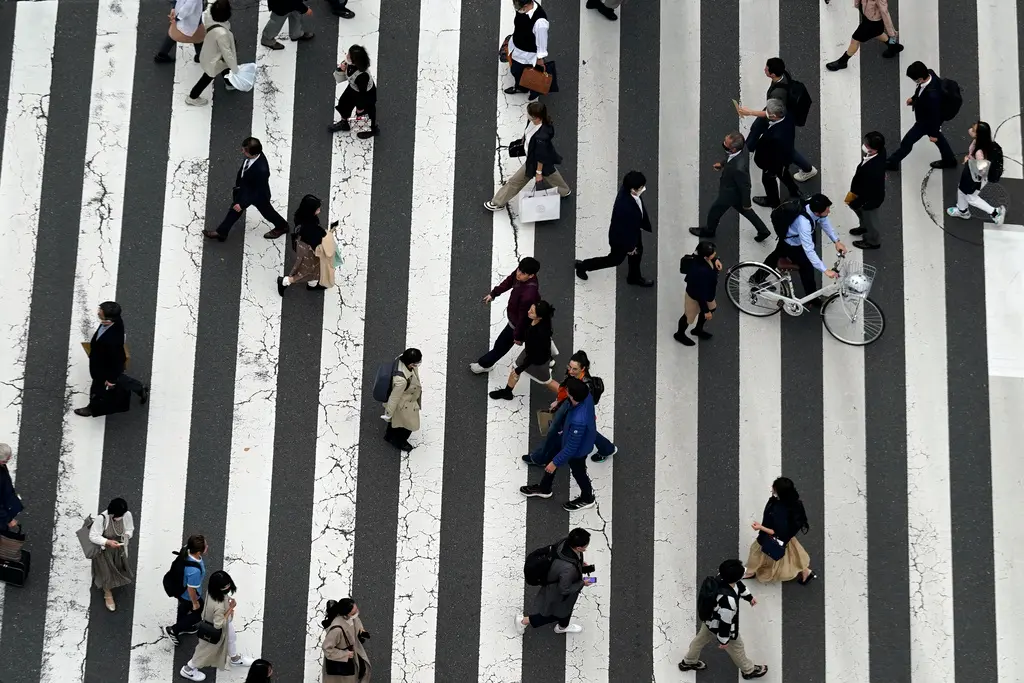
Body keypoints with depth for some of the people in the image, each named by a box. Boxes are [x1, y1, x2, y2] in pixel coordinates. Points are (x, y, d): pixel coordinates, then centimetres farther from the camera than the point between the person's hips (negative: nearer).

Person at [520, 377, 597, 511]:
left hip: (578, 449, -8)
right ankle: (544, 488, 54)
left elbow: (571, 448, -33)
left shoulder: (578, 421, -48)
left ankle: (587, 499, 56)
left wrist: (555, 462, -19)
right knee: (551, 455, 27)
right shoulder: (587, 395, -27)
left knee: (578, 472, 24)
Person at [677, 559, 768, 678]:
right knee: (736, 647, 22)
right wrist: (724, 640, -16)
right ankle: (749, 670, 49)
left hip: (709, 617, 7)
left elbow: (739, 585, 2)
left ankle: (688, 662, 57)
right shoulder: (728, 599, -48)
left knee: (701, 638, 32)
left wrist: (749, 597, 18)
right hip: (720, 626, -7)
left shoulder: (721, 578, -24)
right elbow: (725, 621, -33)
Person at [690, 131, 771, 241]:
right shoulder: (741, 152, -24)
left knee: (714, 212, 22)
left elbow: (745, 187, -29)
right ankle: (763, 231, 46)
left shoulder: (739, 168, -46)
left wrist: (746, 204, -14)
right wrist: (722, 164, -3)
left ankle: (709, 231, 51)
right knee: (746, 211, 30)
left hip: (730, 194, -7)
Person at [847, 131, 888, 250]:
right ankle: (865, 227, 62)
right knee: (856, 207, 34)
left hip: (871, 199, -7)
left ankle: (872, 242, 52)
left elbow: (868, 193, -32)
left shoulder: (873, 171, -46)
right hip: (868, 190, 7)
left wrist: (855, 203, -16)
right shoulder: (880, 151, -23)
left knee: (869, 219, 22)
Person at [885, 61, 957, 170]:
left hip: (927, 121, -8)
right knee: (938, 138, 31)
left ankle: (892, 162, 36)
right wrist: (913, 98, 7)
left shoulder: (932, 95, -45)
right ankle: (949, 160, 53)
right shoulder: (929, 73, -23)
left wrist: (933, 134, -15)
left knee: (907, 142, 12)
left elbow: (935, 115, -29)